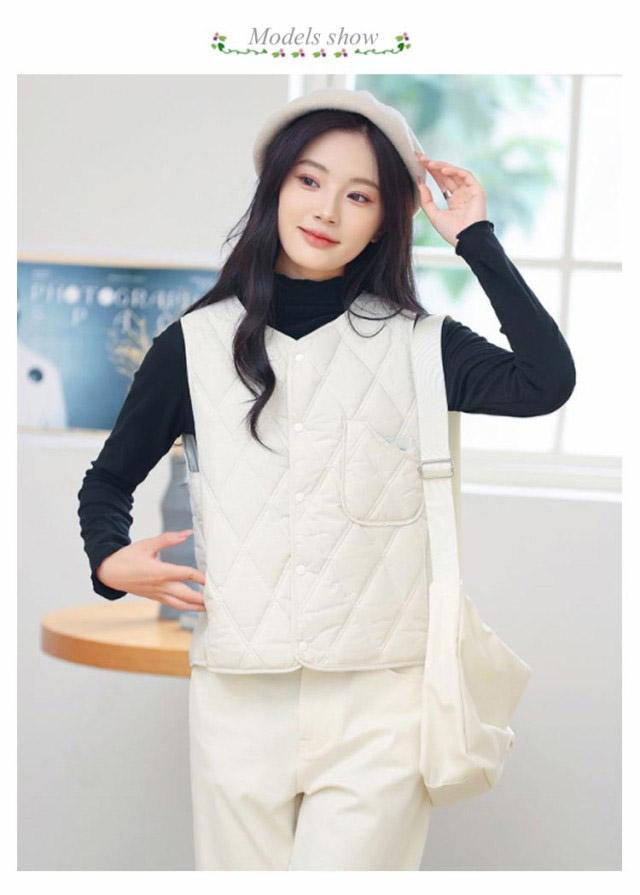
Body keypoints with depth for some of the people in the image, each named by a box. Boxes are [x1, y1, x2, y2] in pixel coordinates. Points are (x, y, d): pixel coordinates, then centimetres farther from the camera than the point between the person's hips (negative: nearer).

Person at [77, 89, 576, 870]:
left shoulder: (414, 345, 5)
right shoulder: (195, 344, 7)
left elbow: (546, 384, -12)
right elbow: (108, 480, 18)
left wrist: (474, 240, -6)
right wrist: (112, 561, -2)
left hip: (377, 707, -1)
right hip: (238, 699, 2)